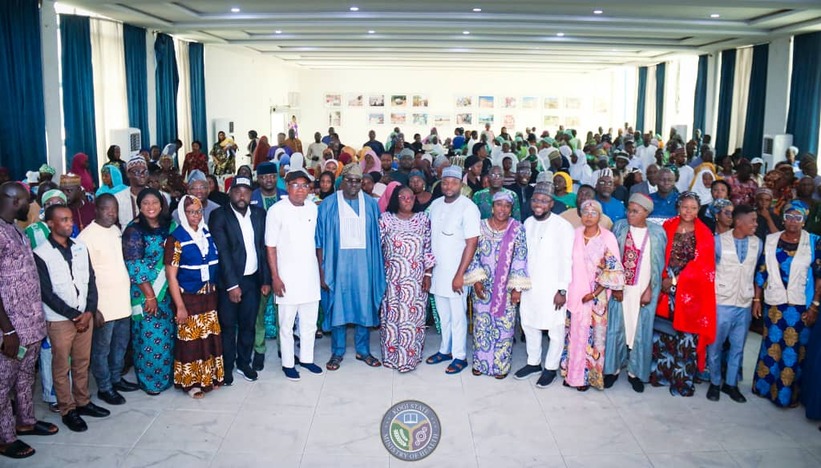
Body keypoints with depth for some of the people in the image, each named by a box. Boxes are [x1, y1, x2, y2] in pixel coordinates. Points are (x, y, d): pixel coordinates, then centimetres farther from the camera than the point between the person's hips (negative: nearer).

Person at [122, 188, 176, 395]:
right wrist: (149, 295, -17)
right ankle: (148, 380, 19)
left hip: (167, 290, 5)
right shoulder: (134, 230, -11)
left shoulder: (168, 226, 5)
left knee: (167, 333, 11)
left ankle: (166, 374, 28)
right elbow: (134, 267, -15)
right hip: (145, 292, -5)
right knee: (150, 335, 2)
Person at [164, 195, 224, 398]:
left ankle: (209, 376, 27)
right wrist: (180, 307, -15)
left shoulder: (207, 233, 3)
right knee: (191, 339, 5)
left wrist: (214, 290, 8)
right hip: (188, 297, -5)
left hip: (209, 295, 5)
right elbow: (171, 276, -13)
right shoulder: (176, 239, -13)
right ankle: (191, 382, 19)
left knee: (209, 336, 12)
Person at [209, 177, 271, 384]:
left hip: (253, 280, 4)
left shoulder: (259, 214, 4)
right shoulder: (219, 215, -8)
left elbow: (264, 248, 5)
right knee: (228, 326, 8)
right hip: (229, 282, -3)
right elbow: (222, 252, -13)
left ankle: (244, 363, 29)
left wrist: (266, 280, 2)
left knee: (248, 324, 13)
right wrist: (232, 284, -17)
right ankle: (227, 367, 22)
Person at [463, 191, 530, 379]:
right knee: (481, 323, 9)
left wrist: (517, 287, -9)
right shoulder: (481, 227, -1)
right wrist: (476, 280, -7)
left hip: (506, 288, -1)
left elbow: (520, 259, -6)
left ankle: (501, 365, 19)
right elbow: (473, 254, 1)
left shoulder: (518, 229, -5)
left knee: (504, 325, 4)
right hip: (483, 286, 1)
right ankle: (480, 362, 24)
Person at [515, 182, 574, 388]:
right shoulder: (528, 223, 6)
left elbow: (567, 260, -13)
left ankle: (551, 368, 19)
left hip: (552, 288, -6)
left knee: (555, 330, 3)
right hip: (530, 286, 6)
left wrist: (562, 290, -15)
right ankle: (533, 362, 33)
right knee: (529, 325, 15)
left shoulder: (563, 226, -13)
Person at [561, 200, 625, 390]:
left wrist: (594, 294, -12)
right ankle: (571, 373, 24)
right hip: (574, 293, 3)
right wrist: (566, 290, 2)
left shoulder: (607, 237, -9)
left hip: (596, 296, -3)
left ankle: (588, 376, 17)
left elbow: (614, 270, -10)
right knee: (573, 333, 10)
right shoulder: (575, 234, 2)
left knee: (591, 335, 3)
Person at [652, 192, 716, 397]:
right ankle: (660, 373, 20)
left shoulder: (705, 234, 1)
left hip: (691, 292, -2)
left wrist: (676, 280, -12)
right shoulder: (668, 227, 6)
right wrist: (664, 278, -9)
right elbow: (660, 256, 6)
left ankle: (682, 380, 9)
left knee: (687, 335, -1)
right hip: (667, 289, 2)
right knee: (662, 333, 6)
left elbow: (702, 265, -6)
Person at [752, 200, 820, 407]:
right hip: (774, 304, 2)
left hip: (801, 306, -2)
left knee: (795, 351, 3)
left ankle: (787, 394, 16)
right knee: (771, 346, 9)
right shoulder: (770, 241, 4)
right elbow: (761, 273, 7)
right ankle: (764, 387, 23)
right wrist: (757, 300, 5)